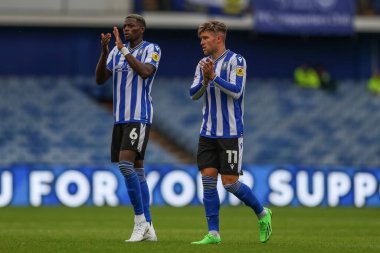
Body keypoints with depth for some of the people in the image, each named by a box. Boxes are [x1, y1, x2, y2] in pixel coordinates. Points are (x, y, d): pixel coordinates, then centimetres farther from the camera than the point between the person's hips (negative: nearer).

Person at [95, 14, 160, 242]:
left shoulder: (152, 49, -4)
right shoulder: (116, 52, 13)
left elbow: (146, 72, -23)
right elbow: (100, 79, 4)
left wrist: (124, 50, -21)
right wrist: (104, 51, -8)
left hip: (140, 118, -7)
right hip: (121, 118, 7)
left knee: (126, 165, -20)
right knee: (137, 171, 7)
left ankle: (140, 219, -11)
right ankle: (148, 228, 9)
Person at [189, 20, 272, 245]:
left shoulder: (236, 61, -8)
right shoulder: (204, 64, 11)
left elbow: (236, 91, -17)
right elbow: (193, 94, 4)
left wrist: (213, 76, -23)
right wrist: (205, 79, -14)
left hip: (231, 132, -6)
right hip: (208, 133, 6)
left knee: (230, 182, -6)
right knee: (208, 179, -2)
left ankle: (262, 214, 17)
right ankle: (213, 233, 1)